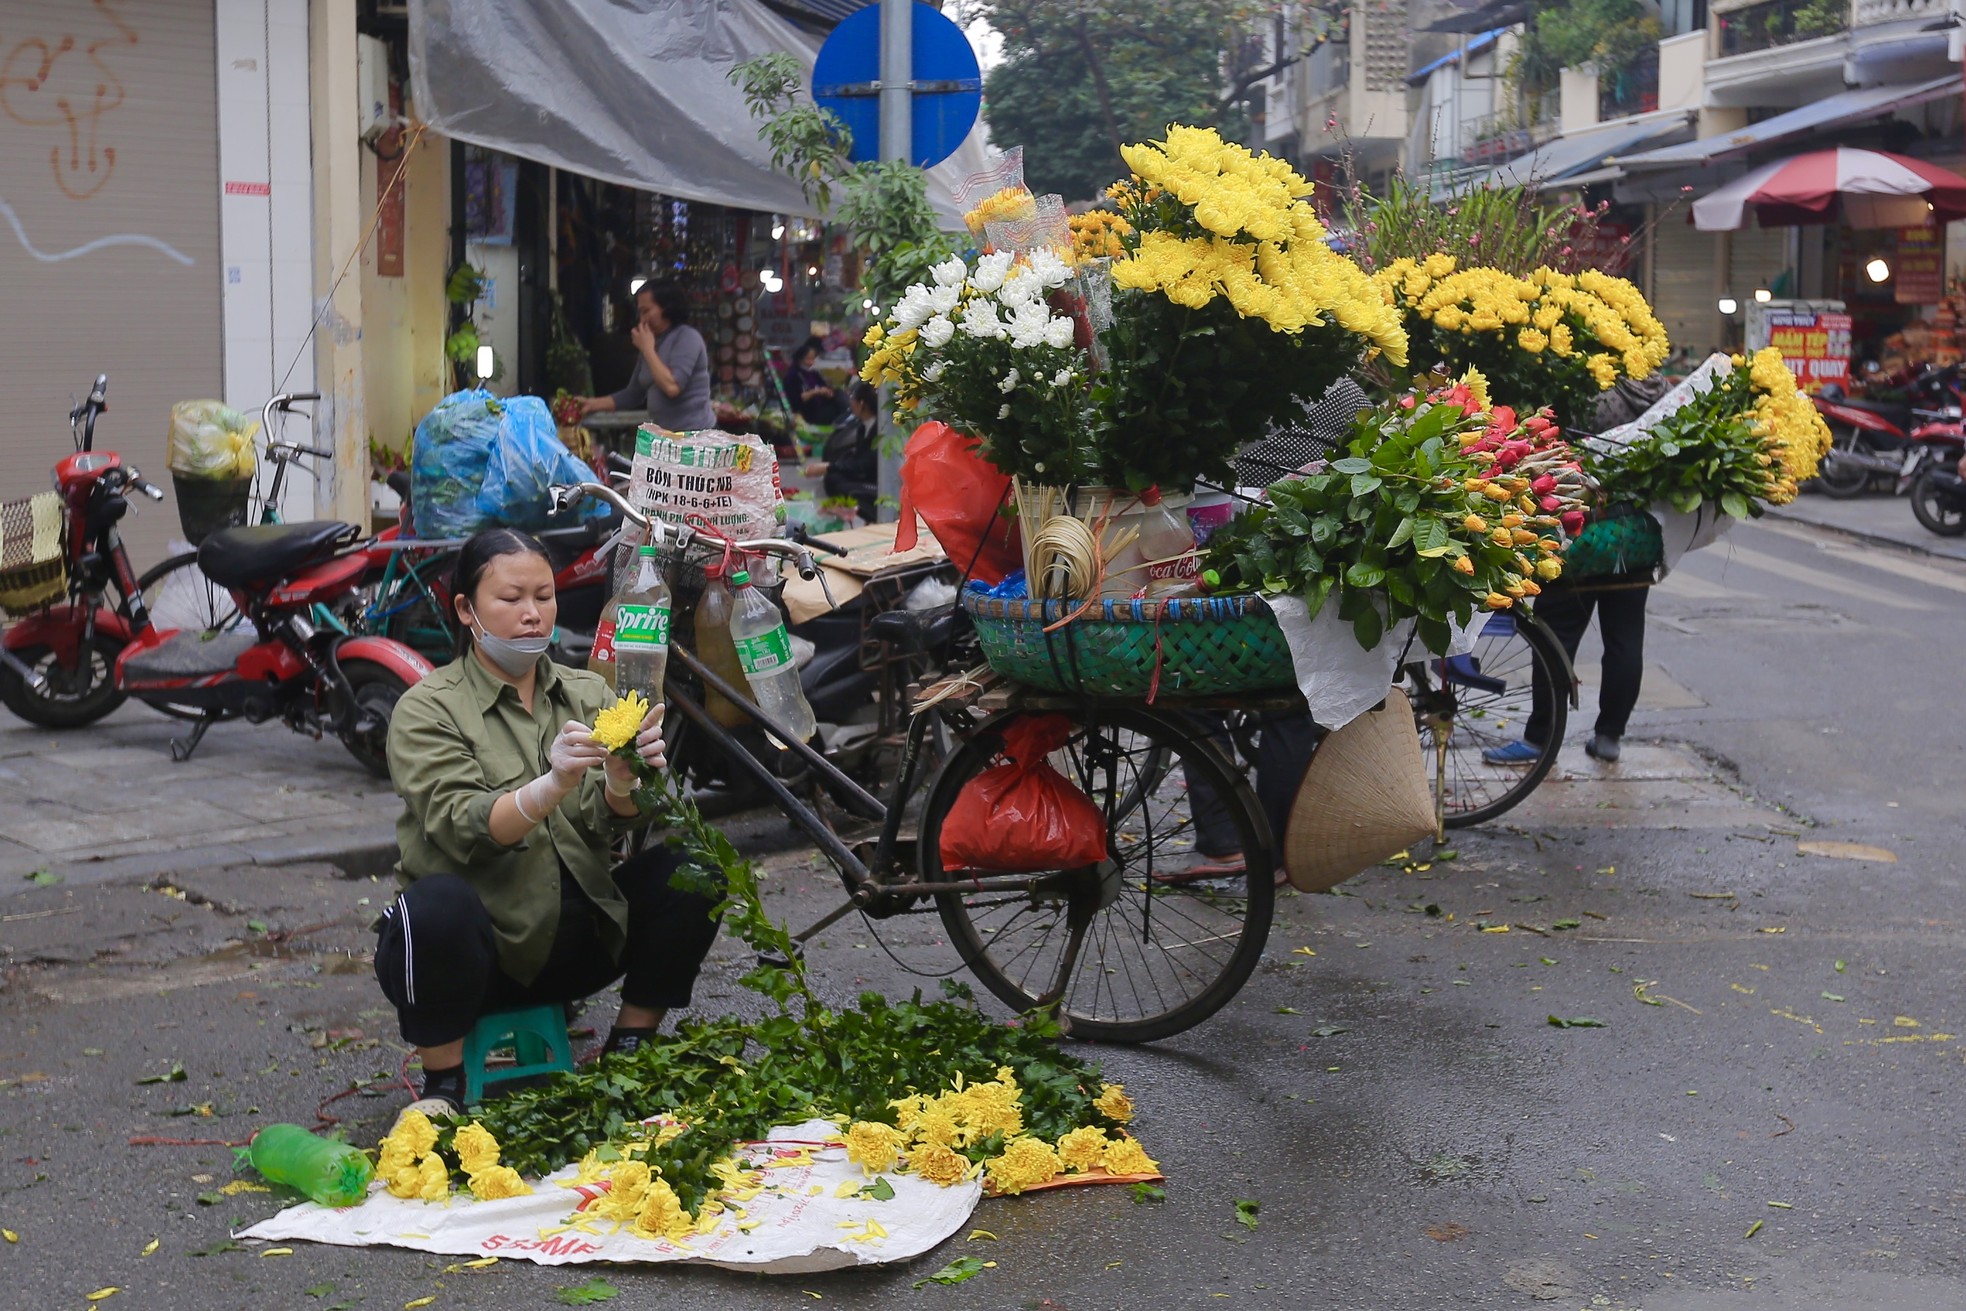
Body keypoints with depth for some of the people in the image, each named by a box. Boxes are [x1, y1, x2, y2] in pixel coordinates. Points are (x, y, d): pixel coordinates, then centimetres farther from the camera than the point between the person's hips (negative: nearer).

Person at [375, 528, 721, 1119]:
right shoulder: (426, 709, -4)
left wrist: (623, 783, -31)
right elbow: (463, 829, -20)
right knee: (438, 903, -36)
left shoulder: (586, 693, 9)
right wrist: (551, 787, -39)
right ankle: (442, 1087, -14)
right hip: (480, 947, -4)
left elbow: (611, 824, -7)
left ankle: (629, 1048, -1)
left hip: (573, 943, 4)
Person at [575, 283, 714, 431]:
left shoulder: (687, 337, -10)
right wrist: (593, 404, 6)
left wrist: (647, 350, -12)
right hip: (664, 435, 7)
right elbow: (633, 394, 16)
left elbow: (672, 387, -21)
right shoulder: (653, 343, 12)